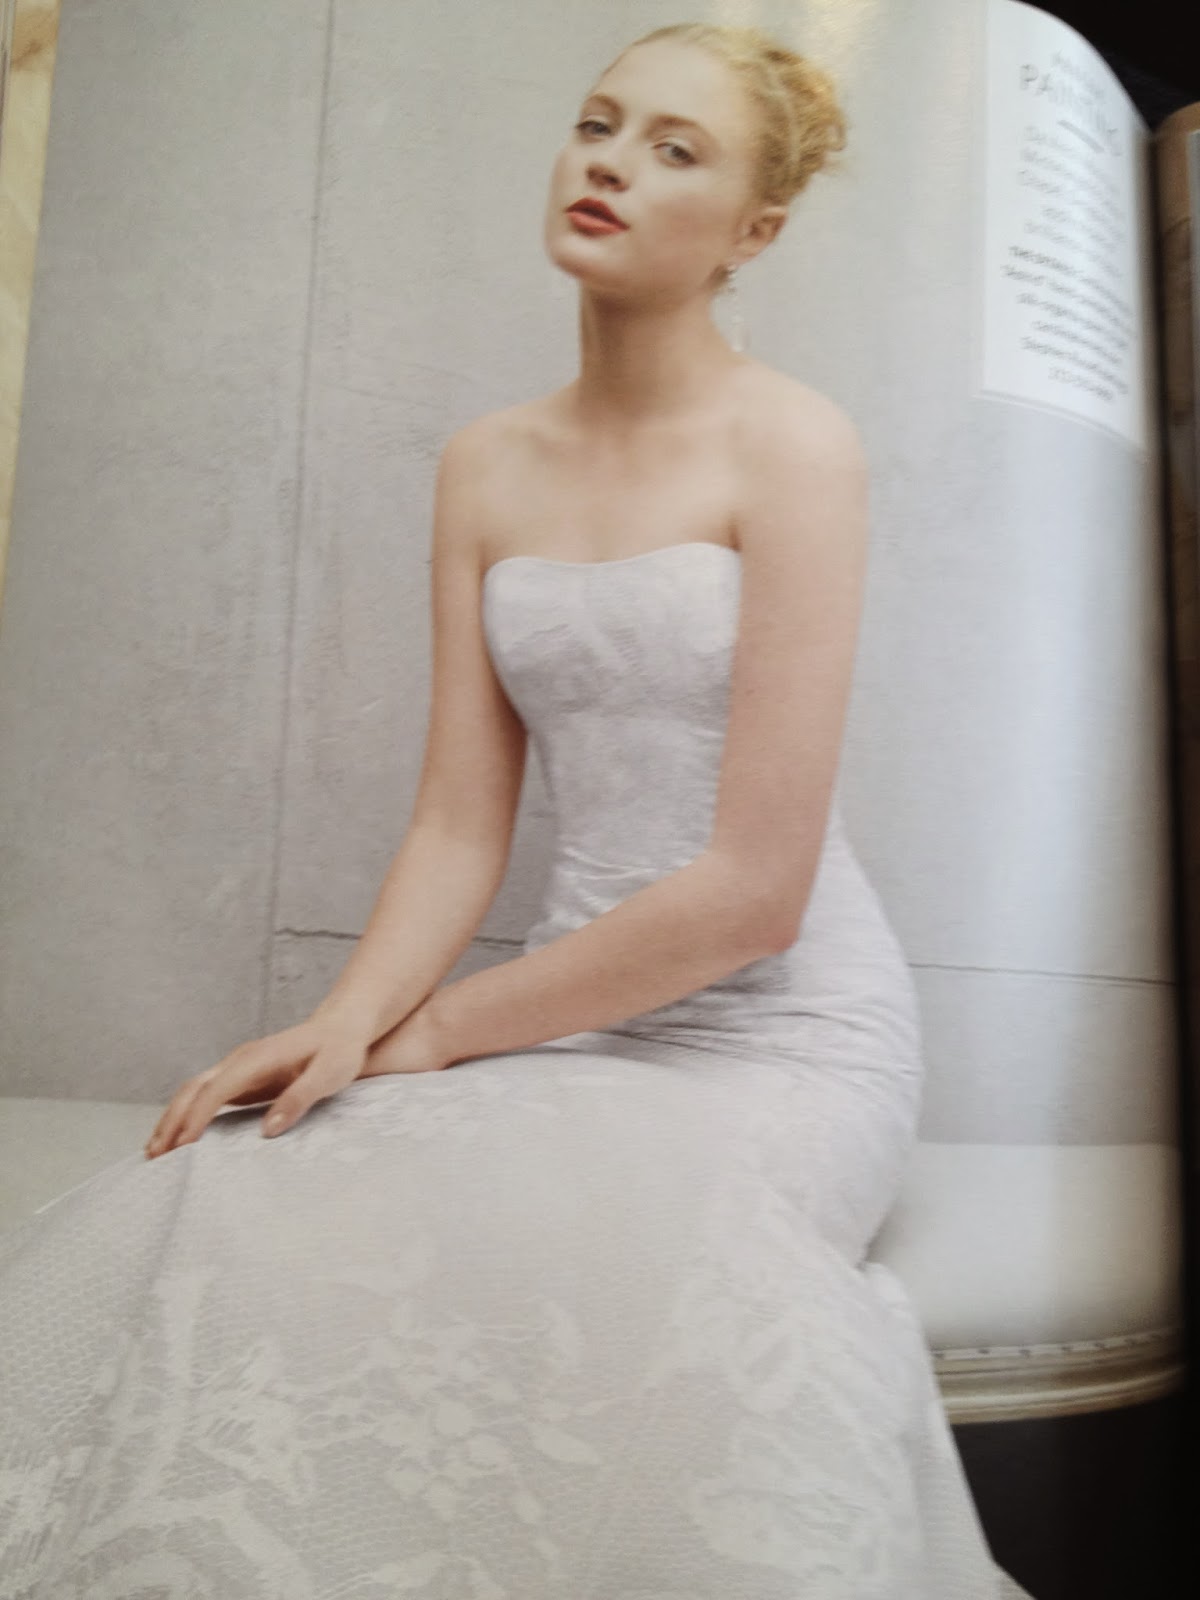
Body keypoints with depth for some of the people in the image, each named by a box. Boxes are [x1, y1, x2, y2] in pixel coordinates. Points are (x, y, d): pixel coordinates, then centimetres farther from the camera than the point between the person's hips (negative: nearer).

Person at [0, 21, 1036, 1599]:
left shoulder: (793, 443, -9)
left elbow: (754, 889, -16)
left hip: (788, 1030, -3)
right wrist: (344, 1022, -16)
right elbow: (461, 826, 3)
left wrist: (429, 1030, -10)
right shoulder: (484, 468, 8)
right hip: (581, 1022, 4)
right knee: (212, 1241, -17)